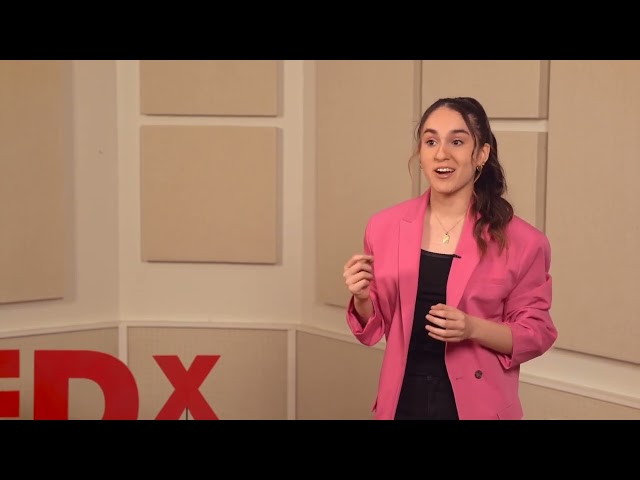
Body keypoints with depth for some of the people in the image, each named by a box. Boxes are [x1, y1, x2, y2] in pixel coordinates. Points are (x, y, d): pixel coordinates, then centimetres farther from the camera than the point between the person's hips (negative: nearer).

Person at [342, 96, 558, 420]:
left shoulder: (519, 241, -11)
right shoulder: (384, 227, -3)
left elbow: (535, 334, -4)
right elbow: (377, 327, 6)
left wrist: (473, 328, -20)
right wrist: (362, 298, -14)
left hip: (475, 404, -2)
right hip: (403, 401, 2)